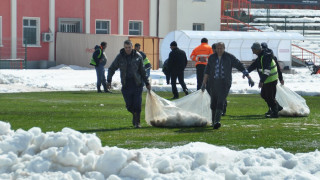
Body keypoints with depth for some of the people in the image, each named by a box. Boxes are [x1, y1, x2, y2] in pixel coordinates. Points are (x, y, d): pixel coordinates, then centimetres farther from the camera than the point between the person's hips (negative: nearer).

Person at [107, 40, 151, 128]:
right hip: (126, 85, 1)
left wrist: (147, 83, 13)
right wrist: (109, 81, 0)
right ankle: (134, 115, 31)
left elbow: (142, 71, 11)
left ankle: (137, 122, 3)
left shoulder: (138, 56, 3)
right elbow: (111, 69, 10)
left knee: (137, 104, -7)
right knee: (129, 105, 2)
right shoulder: (120, 57, 3)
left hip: (137, 84, -1)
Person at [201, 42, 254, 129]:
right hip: (214, 82, 4)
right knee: (213, 103, 8)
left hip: (225, 83, -4)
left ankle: (217, 121, -27)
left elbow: (240, 66, -1)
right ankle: (213, 121, 25)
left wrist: (249, 78, -4)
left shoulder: (229, 57, -2)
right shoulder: (212, 58, 7)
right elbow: (207, 71, 15)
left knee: (220, 102, -18)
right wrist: (204, 83, 11)